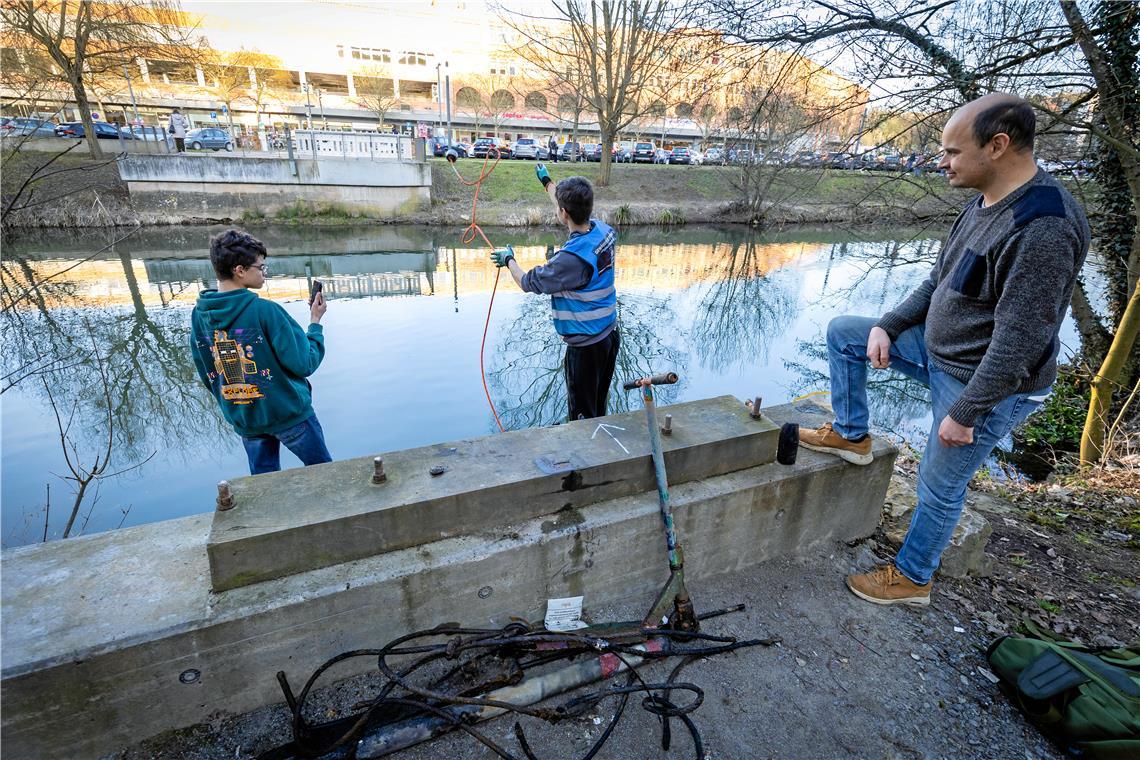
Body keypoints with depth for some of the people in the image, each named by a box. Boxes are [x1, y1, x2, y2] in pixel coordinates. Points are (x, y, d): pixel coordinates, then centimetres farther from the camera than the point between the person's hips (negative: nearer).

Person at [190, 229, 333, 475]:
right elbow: (305, 364, -20)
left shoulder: (198, 315, -2)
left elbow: (206, 374, 7)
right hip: (288, 413, -6)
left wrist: (232, 404, 21)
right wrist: (315, 323, -7)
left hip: (241, 418, 6)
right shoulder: (265, 311, -22)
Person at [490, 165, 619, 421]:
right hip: (610, 335, 8)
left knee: (583, 416, 9)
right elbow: (574, 209, 17)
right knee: (599, 407, 24)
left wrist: (509, 260, 8)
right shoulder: (603, 230, -4)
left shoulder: (572, 258, -28)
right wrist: (546, 181, 32)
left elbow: (529, 283, -12)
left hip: (586, 346, -8)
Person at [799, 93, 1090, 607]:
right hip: (936, 348, 9)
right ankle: (851, 435, 19)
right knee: (842, 332, 8)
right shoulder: (983, 204, 2)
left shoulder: (1044, 229, -29)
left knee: (940, 488, 5)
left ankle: (912, 578, 29)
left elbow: (1019, 342, -29)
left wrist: (964, 413, -24)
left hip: (987, 385, -9)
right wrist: (887, 326, 2)